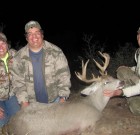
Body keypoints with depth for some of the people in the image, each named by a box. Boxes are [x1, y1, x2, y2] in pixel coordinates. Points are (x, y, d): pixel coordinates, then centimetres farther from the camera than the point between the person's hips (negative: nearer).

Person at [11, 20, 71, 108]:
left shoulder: (56, 52, -8)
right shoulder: (19, 57, -3)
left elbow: (63, 75, -8)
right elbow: (18, 81, -2)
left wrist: (63, 97, -14)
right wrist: (23, 101, -11)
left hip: (55, 101, 0)